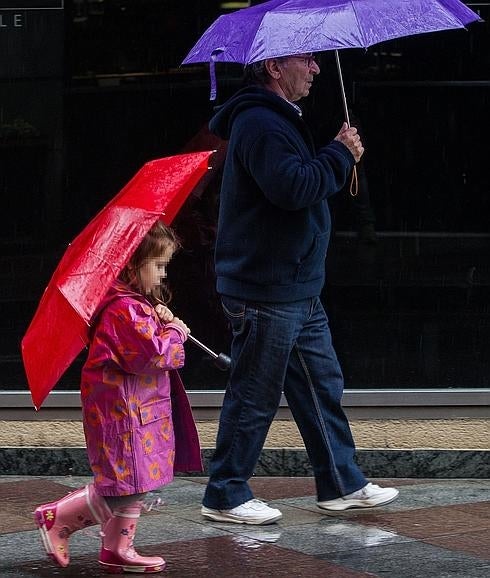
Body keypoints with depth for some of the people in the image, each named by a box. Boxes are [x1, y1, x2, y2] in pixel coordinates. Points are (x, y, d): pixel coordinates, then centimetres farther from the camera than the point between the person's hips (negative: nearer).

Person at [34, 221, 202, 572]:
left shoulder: (136, 304, 14)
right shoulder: (125, 310, -20)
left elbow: (148, 346, 23)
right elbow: (155, 355, -25)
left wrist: (161, 322, 5)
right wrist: (174, 332, -7)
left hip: (134, 408, 11)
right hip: (123, 411, -11)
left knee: (134, 486, 13)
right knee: (127, 486, -7)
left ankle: (118, 550, 19)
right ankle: (56, 518, 4)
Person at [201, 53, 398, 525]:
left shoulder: (278, 120, 18)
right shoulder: (259, 123, -18)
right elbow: (293, 187, -29)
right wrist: (341, 154, -17)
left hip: (297, 292, 11)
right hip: (266, 295, -11)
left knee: (322, 387, 16)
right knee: (254, 396, -1)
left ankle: (341, 484, 25)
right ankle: (225, 496, 9)